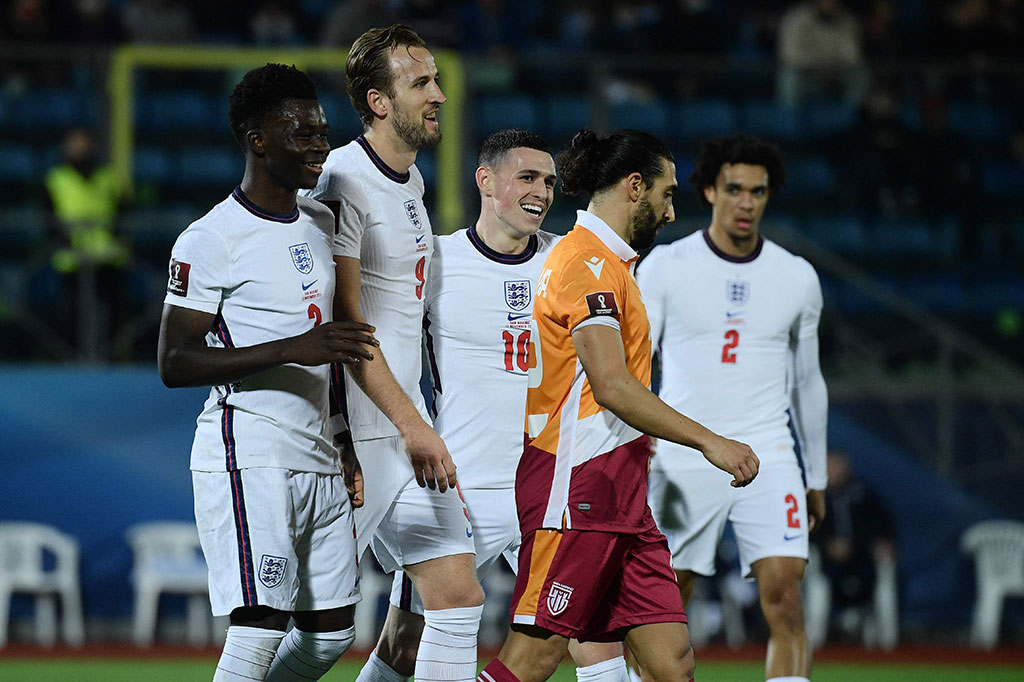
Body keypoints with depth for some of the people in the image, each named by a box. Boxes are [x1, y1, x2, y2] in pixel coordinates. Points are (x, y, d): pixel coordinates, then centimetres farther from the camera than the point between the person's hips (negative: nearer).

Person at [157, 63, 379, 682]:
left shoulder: (320, 223, 15)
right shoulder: (211, 240, -10)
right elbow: (174, 362, -15)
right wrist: (293, 349, -24)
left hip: (320, 459, 8)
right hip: (248, 459, -8)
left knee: (332, 631, 8)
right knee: (261, 630, -16)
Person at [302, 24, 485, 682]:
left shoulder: (410, 181, 16)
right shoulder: (345, 183, -14)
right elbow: (346, 321, -19)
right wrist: (411, 424, -22)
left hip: (407, 425, 9)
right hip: (357, 434, -9)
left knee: (457, 595, 1)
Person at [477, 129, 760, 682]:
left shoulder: (610, 263, 21)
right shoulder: (588, 263, -11)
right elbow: (611, 386, -21)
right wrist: (708, 441, -21)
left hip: (620, 500, 10)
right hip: (578, 487, -10)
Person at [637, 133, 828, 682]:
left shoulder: (797, 278, 7)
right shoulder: (665, 267, 0)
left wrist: (816, 478, 19)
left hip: (767, 456, 1)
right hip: (683, 458, -1)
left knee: (784, 599, -14)